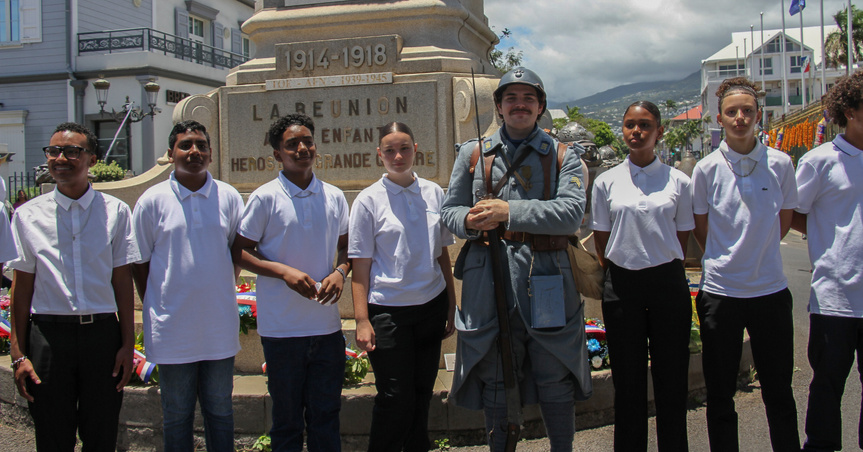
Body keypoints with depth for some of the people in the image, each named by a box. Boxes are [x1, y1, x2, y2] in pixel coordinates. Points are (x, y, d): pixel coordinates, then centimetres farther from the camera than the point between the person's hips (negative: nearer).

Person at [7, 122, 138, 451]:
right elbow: (21, 285, 5)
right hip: (48, 334, 0)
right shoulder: (28, 215, 4)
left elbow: (122, 279, 4)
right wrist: (18, 353, 2)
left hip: (102, 333, 0)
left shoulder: (115, 211, 3)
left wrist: (127, 344, 1)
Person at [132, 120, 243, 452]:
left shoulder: (228, 197, 2)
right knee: (176, 415, 10)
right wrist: (156, 306, 0)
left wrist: (222, 294, 9)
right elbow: (139, 263, 3)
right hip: (172, 327, -1)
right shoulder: (152, 200, -3)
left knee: (220, 410, 13)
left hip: (220, 326, 1)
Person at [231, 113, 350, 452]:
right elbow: (240, 251, -2)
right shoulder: (265, 198, -5)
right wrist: (284, 271, -16)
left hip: (327, 325, 3)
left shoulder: (334, 197, 7)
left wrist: (340, 272, -4)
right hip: (281, 327, -3)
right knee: (286, 417, 9)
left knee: (326, 414, 10)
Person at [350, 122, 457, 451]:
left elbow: (442, 254, 13)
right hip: (388, 310, -4)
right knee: (396, 399, -3)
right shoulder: (369, 200, -4)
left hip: (432, 306, 4)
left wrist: (451, 306, 11)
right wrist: (362, 319, -10)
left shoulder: (433, 193, 6)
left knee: (422, 394, 12)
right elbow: (360, 265, -5)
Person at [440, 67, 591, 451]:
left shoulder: (562, 156, 5)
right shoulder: (472, 154, 11)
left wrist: (509, 211, -18)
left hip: (547, 282, -1)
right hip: (489, 284, 1)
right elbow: (449, 210, 12)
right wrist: (469, 221, -12)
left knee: (555, 381, 8)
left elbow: (572, 212, -10)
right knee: (494, 380, 10)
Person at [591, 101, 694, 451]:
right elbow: (601, 241, 7)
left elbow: (682, 238, 8)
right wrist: (617, 278, 5)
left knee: (672, 377, 4)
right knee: (627, 380, 6)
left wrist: (665, 272, 4)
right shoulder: (607, 182, 4)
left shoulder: (677, 181, 3)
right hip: (622, 287, 0)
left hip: (668, 283, 0)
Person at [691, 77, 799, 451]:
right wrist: (726, 259, 9)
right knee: (720, 395, 8)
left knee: (779, 391, 11)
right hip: (720, 290, -1)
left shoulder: (780, 164, -1)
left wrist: (757, 253, 12)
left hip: (771, 289, 1)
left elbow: (785, 219, 12)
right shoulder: (706, 169, -3)